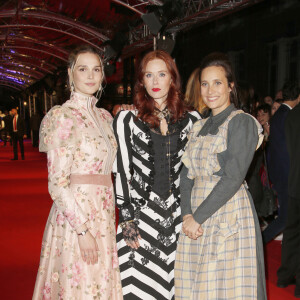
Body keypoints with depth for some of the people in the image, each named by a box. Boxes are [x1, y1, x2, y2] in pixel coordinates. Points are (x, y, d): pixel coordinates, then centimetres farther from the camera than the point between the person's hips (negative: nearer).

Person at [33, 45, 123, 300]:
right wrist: (82, 229, -20)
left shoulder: (104, 116, 11)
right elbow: (57, 182, -16)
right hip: (76, 216, -7)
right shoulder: (63, 116, -11)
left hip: (103, 214, 7)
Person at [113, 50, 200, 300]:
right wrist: (127, 219, -6)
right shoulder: (127, 119, 1)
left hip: (179, 216, 2)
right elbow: (121, 172, -2)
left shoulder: (191, 120, 6)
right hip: (141, 216, -2)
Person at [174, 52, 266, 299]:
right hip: (196, 219, 6)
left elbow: (233, 178, -16)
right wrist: (187, 214, -7)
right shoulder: (199, 127, 14)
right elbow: (187, 174, 9)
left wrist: (198, 217, -14)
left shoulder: (241, 122, -7)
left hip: (229, 215, -6)